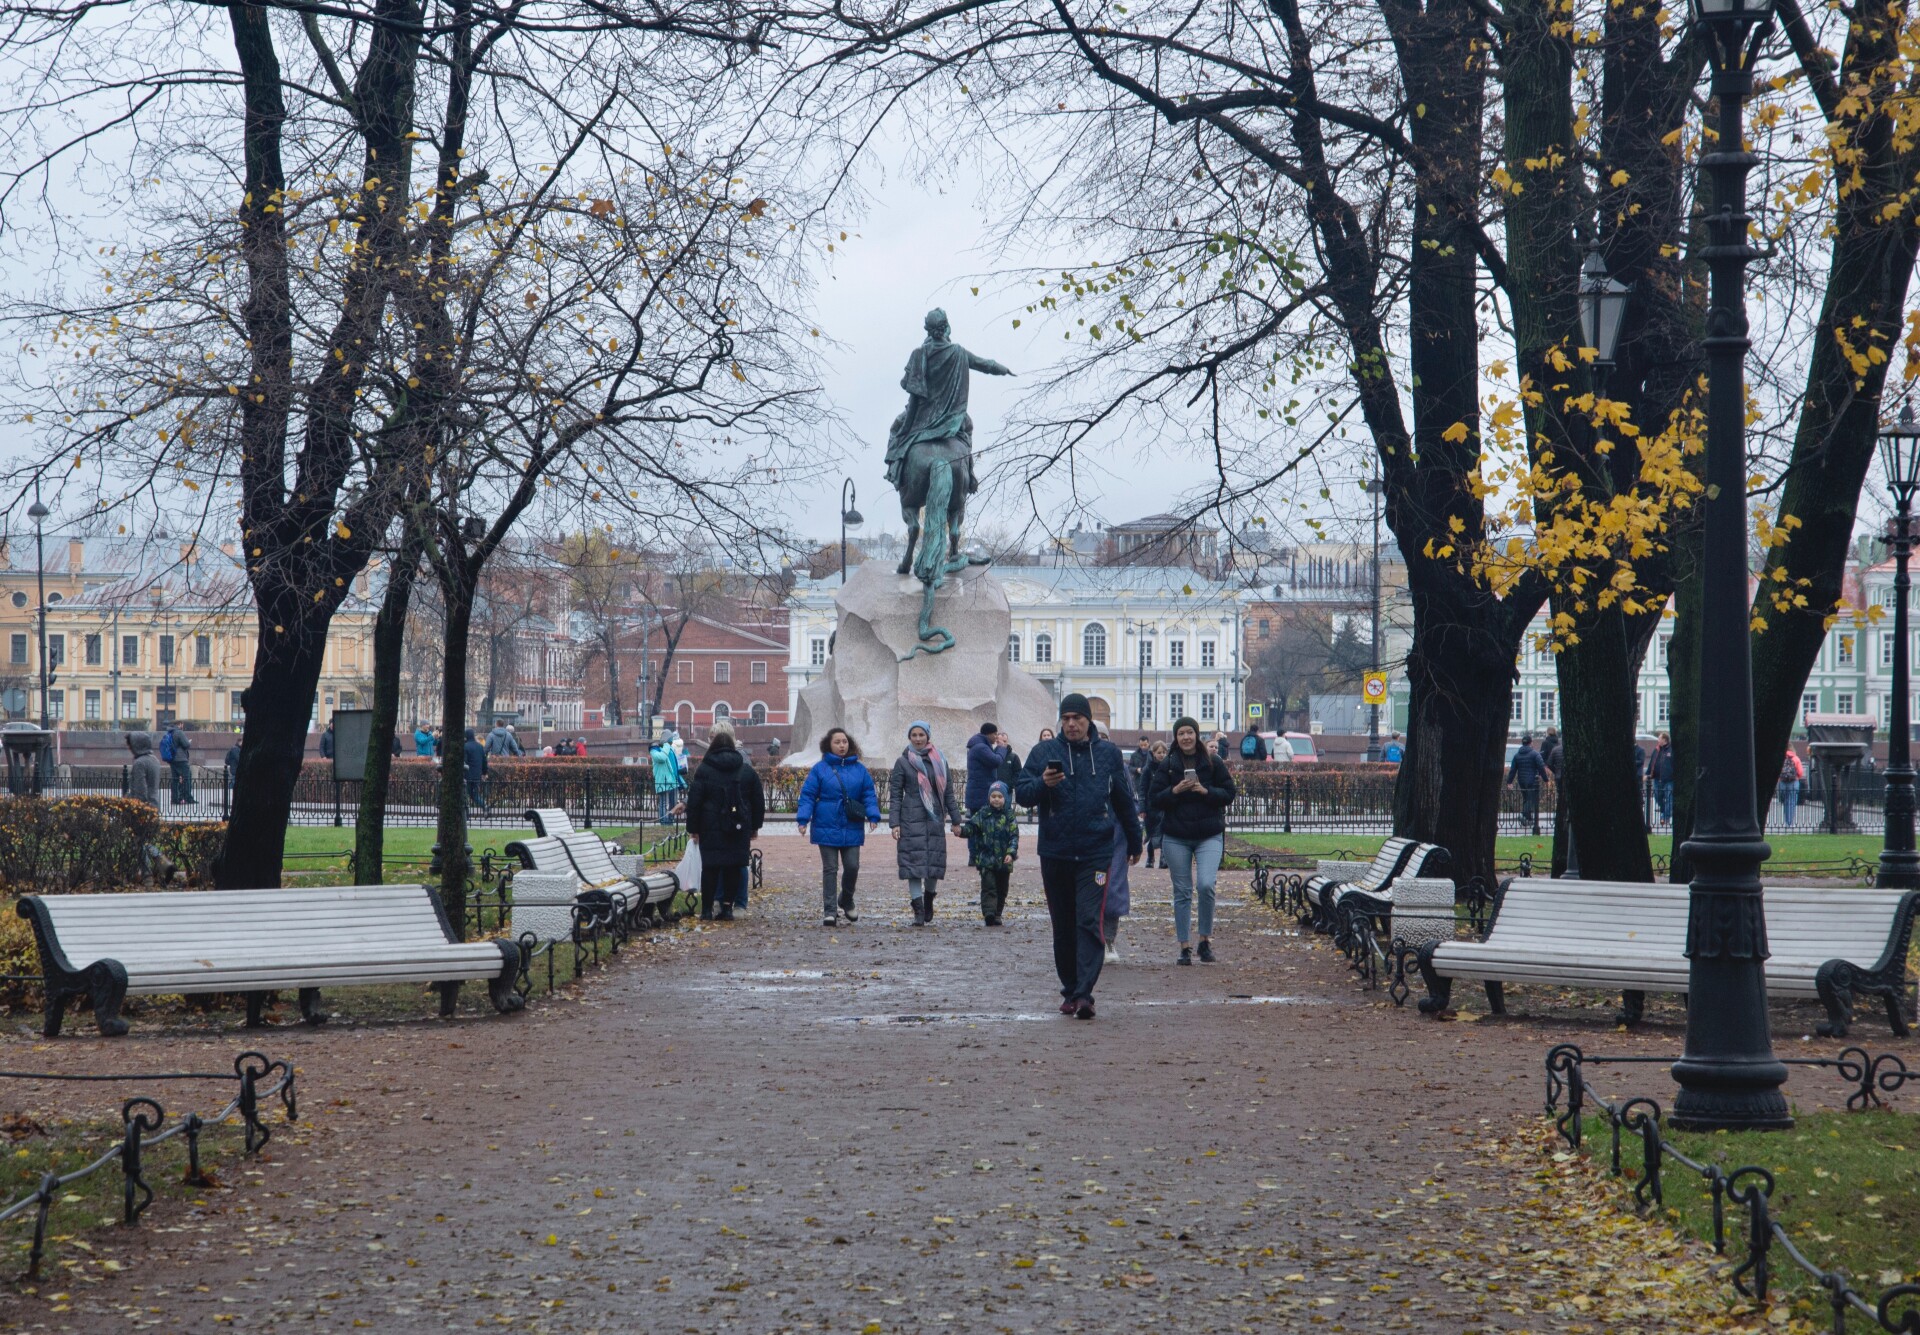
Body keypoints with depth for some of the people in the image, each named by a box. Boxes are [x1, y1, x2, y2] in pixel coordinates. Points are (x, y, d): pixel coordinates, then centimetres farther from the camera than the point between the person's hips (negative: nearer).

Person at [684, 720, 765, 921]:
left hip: (712, 828, -2)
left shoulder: (704, 770, -2)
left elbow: (694, 801, -3)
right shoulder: (748, 771, 7)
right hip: (739, 829, 2)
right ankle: (727, 907, 5)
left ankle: (707, 909, 4)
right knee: (734, 867, 6)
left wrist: (692, 828, 3)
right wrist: (755, 827, 17)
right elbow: (758, 801, 11)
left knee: (710, 867, 3)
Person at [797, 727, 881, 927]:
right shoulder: (820, 769, 1)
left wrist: (873, 815, -8)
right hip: (827, 828, -2)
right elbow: (808, 795, -1)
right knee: (830, 869, 0)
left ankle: (846, 902, 27)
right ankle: (829, 910, 3)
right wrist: (803, 818, -11)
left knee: (852, 867, 2)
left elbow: (869, 794, 7)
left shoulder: (859, 769, 8)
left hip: (852, 829, 2)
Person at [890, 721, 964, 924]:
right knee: (914, 862, -6)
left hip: (935, 820, 2)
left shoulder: (939, 761, 10)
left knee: (935, 862, 1)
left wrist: (955, 820, 8)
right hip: (911, 820, -2)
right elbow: (895, 795, 1)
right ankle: (918, 910, -3)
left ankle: (928, 899, 27)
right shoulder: (903, 762, 3)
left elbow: (949, 793, 12)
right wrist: (894, 823, -7)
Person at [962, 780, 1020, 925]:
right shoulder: (983, 814, 1)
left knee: (1001, 889, 11)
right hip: (986, 859, -2)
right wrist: (961, 830, -29)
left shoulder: (1009, 816, 2)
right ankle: (989, 913, -22)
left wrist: (1011, 853, -16)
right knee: (988, 887, -13)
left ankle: (997, 915, 23)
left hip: (1004, 860, 2)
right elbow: (972, 826, -6)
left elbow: (1014, 836, -2)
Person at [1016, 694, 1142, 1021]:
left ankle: (1084, 993, -18)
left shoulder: (1108, 753, 7)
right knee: (1063, 927, 9)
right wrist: (1043, 784, -21)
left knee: (1090, 923, -13)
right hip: (1055, 854, 1)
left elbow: (1124, 801, 17)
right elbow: (1022, 794, -1)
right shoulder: (1044, 752, 4)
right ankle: (1069, 990, 21)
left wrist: (1135, 842, 23)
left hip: (1095, 854, -1)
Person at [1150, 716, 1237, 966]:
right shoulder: (1166, 765, 4)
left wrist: (1206, 791, -13)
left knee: (1206, 885, -18)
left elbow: (1228, 794, 3)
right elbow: (1154, 800, 2)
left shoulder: (1213, 763, 3)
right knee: (1182, 892, 4)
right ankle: (1184, 947, 11)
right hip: (1176, 837, 1)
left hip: (1209, 835, -1)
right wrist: (1175, 790, -14)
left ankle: (1205, 940, -1)